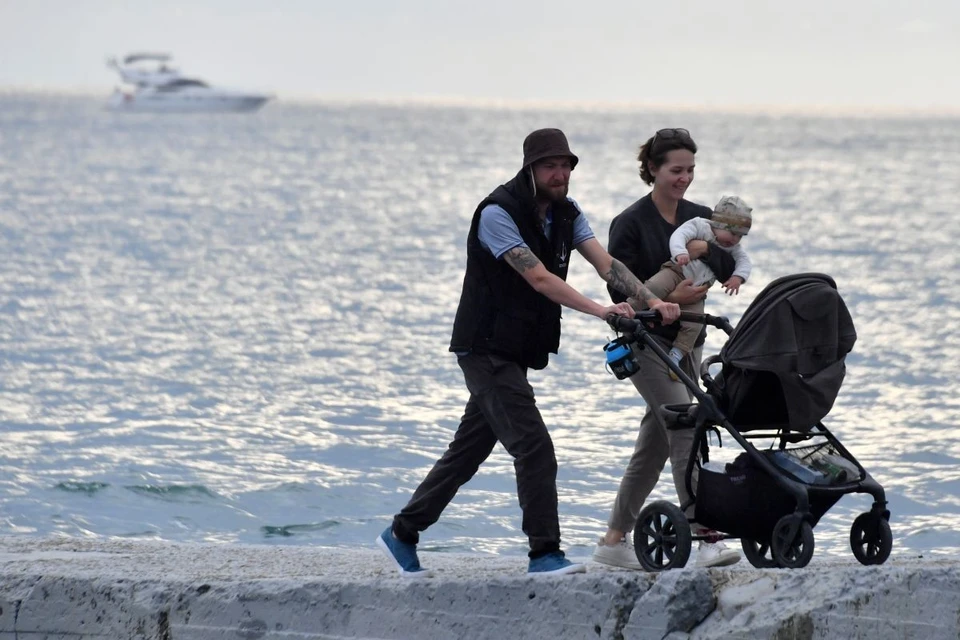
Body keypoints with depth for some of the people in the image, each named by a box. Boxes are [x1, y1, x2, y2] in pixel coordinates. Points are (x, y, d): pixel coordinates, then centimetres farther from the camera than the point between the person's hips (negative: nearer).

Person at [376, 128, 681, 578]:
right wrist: (601, 310, -34)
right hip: (487, 349, -8)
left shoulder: (565, 213, 7)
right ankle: (544, 553, -9)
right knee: (534, 447, -14)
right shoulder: (498, 213, -18)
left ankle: (402, 534, 21)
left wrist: (653, 301, -21)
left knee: (468, 450, 12)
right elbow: (539, 279, -26)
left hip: (516, 352, 8)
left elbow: (606, 264, -5)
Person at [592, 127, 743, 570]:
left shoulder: (700, 218, 10)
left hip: (686, 341, 7)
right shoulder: (631, 223, -8)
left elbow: (727, 269, -1)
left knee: (656, 442, 9)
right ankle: (706, 537, -22)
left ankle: (614, 539, 18)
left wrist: (704, 250, -20)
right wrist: (669, 298, -23)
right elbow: (620, 290, -11)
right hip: (646, 340, -7)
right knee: (686, 428, -18)